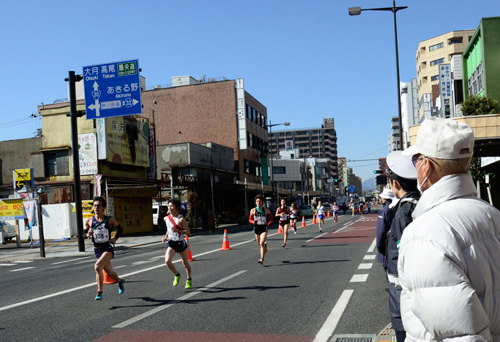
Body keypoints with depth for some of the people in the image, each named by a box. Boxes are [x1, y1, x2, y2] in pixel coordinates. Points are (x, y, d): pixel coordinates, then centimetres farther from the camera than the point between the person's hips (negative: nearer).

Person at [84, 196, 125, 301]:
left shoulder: (110, 220, -5)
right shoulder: (89, 221, 0)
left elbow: (120, 229, 9)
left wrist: (115, 239, -5)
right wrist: (88, 234, -12)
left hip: (108, 249, -4)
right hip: (97, 250, 4)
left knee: (98, 266, -28)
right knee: (109, 272, 16)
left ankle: (99, 292, -16)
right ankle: (120, 281, 49)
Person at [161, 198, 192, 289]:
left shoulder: (181, 219, -16)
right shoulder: (166, 218, 1)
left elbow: (188, 232, -18)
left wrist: (177, 231, -30)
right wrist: (166, 237, 7)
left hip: (181, 243, -3)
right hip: (171, 243, 3)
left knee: (185, 263, 8)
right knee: (167, 261, -18)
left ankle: (189, 279, 35)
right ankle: (177, 275, 10)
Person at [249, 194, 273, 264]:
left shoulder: (266, 210, -1)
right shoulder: (253, 210, 0)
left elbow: (271, 217, 14)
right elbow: (250, 219, 8)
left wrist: (270, 222, -7)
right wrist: (253, 222, -14)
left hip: (264, 228, -3)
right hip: (256, 228, 3)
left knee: (261, 243, -19)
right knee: (260, 244, 15)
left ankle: (262, 259, -17)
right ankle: (265, 245, 53)